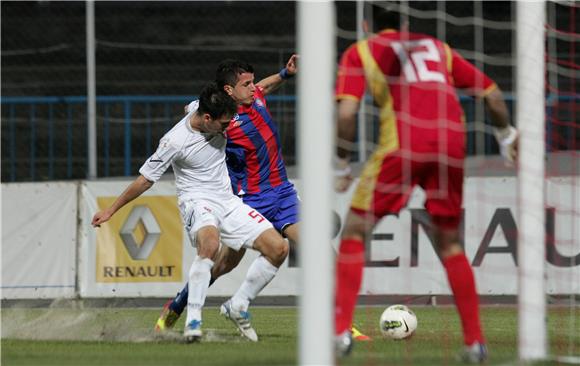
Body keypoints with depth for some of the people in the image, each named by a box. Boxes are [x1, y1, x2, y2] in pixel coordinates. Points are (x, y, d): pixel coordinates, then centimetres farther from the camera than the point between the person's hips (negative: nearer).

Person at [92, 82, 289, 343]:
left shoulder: (206, 108, -4)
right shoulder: (175, 142, -20)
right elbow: (145, 179, -7)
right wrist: (111, 210, -1)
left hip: (228, 202, 7)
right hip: (197, 202, -7)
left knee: (278, 248, -7)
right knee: (210, 243, -41)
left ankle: (237, 306, 8)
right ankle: (193, 321, -35)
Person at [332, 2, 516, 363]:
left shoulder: (361, 52, 14)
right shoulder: (437, 47, 26)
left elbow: (346, 112, -1)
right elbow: (491, 92, 26)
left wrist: (342, 165, 8)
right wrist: (507, 135, 40)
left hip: (402, 144, -3)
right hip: (451, 143, 4)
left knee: (355, 234, 9)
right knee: (450, 243, 19)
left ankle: (341, 331, -2)